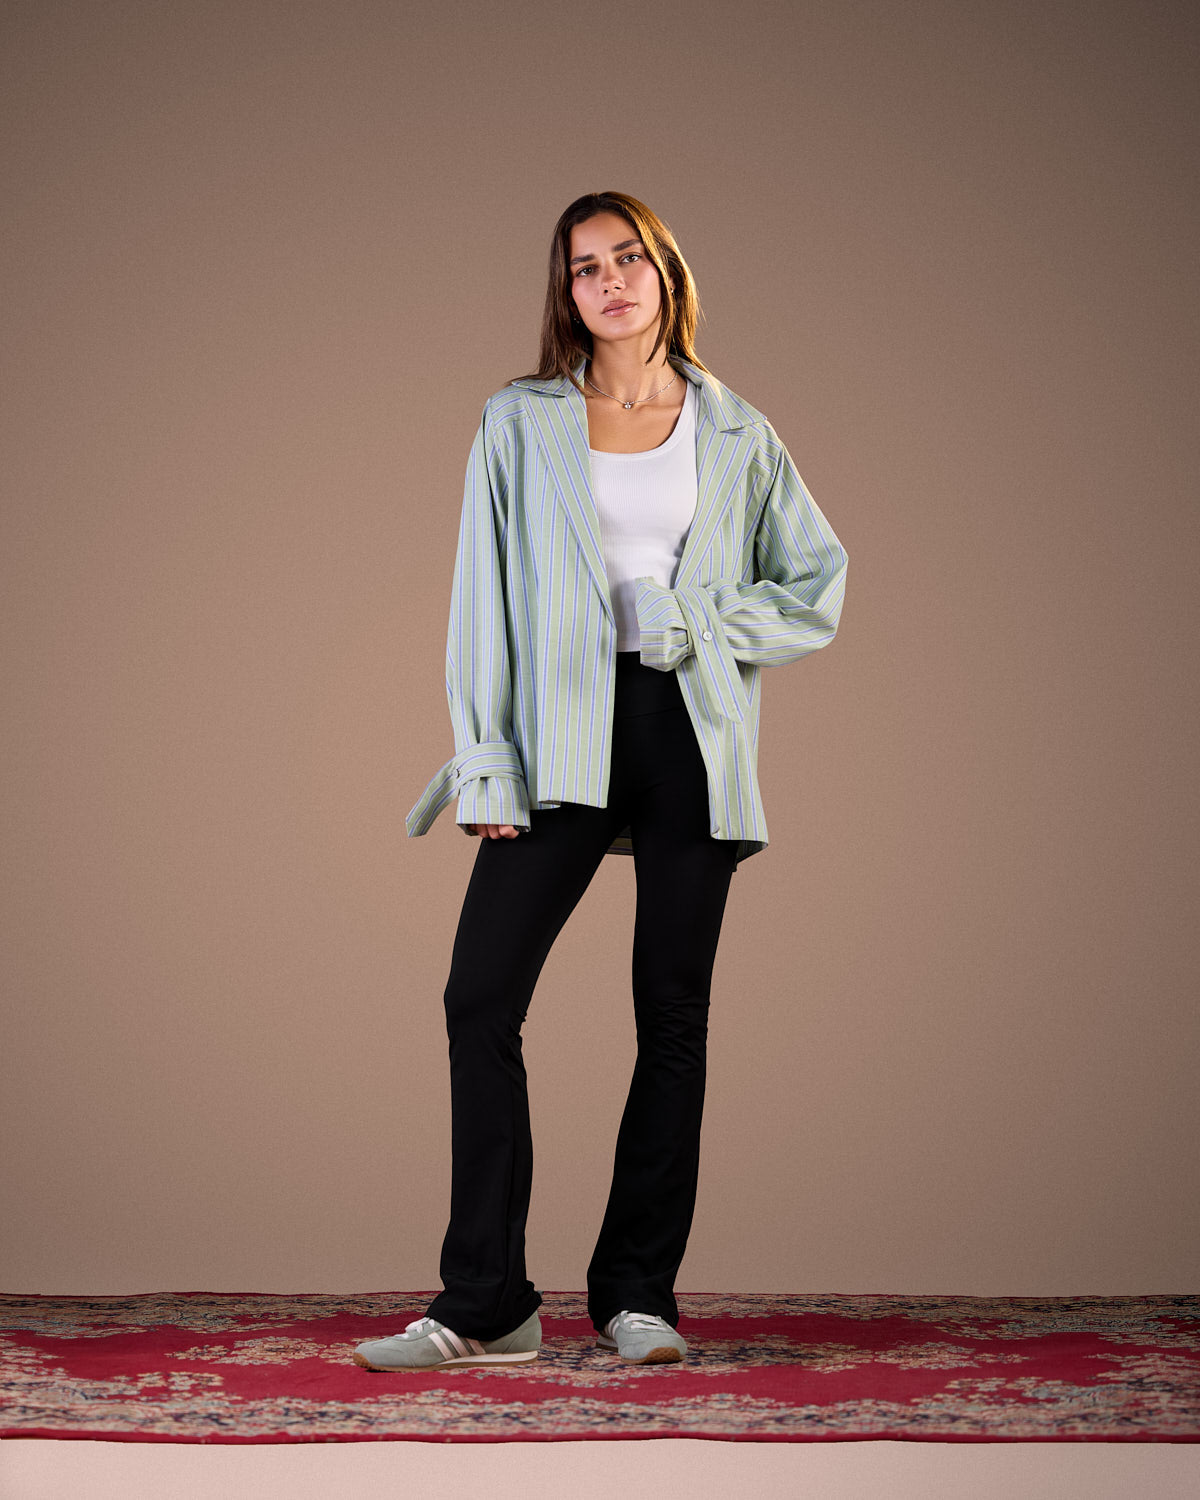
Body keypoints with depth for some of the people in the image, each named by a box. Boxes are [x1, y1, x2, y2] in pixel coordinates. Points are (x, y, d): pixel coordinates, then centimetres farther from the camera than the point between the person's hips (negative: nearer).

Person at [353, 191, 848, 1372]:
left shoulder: (735, 433, 10)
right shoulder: (519, 422, 9)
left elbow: (820, 584, 12)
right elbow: (482, 596, 5)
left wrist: (700, 627, -4)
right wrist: (486, 764, -4)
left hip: (691, 736, 1)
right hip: (564, 738, 0)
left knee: (673, 1013, 3)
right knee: (480, 999, -9)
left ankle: (638, 1295, 14)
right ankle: (485, 1305, -1)